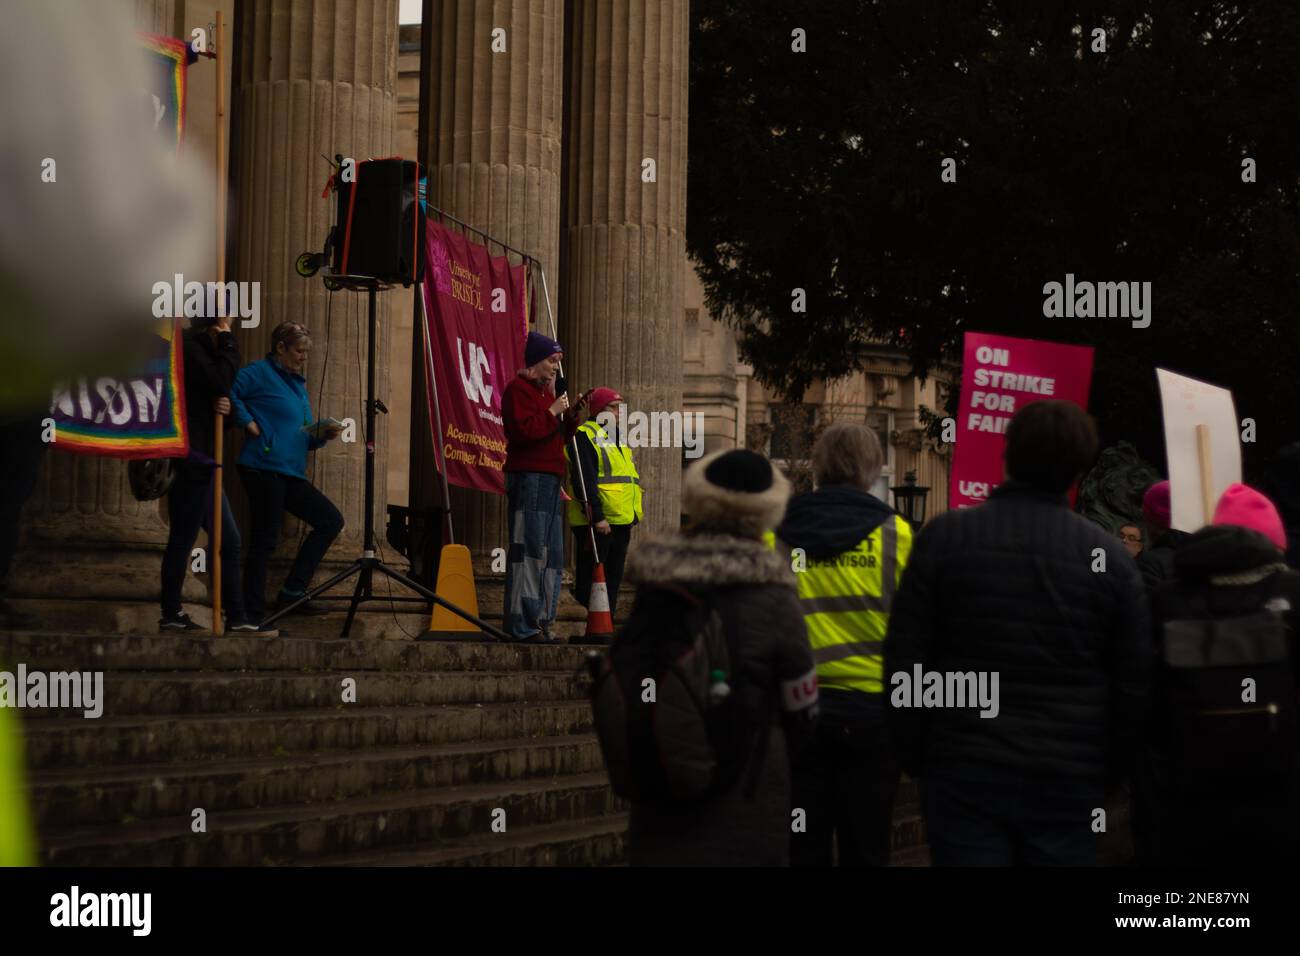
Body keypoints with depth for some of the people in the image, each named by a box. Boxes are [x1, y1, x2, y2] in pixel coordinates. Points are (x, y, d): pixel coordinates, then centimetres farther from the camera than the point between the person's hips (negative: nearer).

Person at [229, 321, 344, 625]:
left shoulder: (297, 383, 21)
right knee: (265, 539, -6)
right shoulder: (261, 372, -4)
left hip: (291, 473, 9)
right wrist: (248, 423, -17)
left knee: (331, 521, 7)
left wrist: (322, 436, 4)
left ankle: (292, 592, 9)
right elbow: (228, 391, -20)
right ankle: (253, 614, 0)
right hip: (264, 469, -9)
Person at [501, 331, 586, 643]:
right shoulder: (518, 389, -5)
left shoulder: (547, 391, 25)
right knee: (529, 549, -11)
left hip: (550, 478, 10)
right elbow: (523, 431, -18)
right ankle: (522, 624, -11)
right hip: (528, 476, -10)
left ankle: (541, 621, 12)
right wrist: (552, 412, -13)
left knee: (552, 552, 8)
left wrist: (572, 415, 9)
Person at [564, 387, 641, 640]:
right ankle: (585, 632, -5)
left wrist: (632, 517, 20)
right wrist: (597, 517, -23)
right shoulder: (584, 437, -9)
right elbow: (584, 481, -17)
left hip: (621, 521, 9)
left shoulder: (617, 439, 21)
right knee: (590, 579, -6)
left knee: (613, 578, 11)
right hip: (595, 523, -9)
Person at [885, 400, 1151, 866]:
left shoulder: (944, 537, -4)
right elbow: (1135, 680, 3)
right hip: (1070, 777, 1)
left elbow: (904, 661, -2)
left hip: (964, 770, -1)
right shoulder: (1108, 555, 0)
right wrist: (1111, 768, 14)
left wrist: (915, 756, 8)